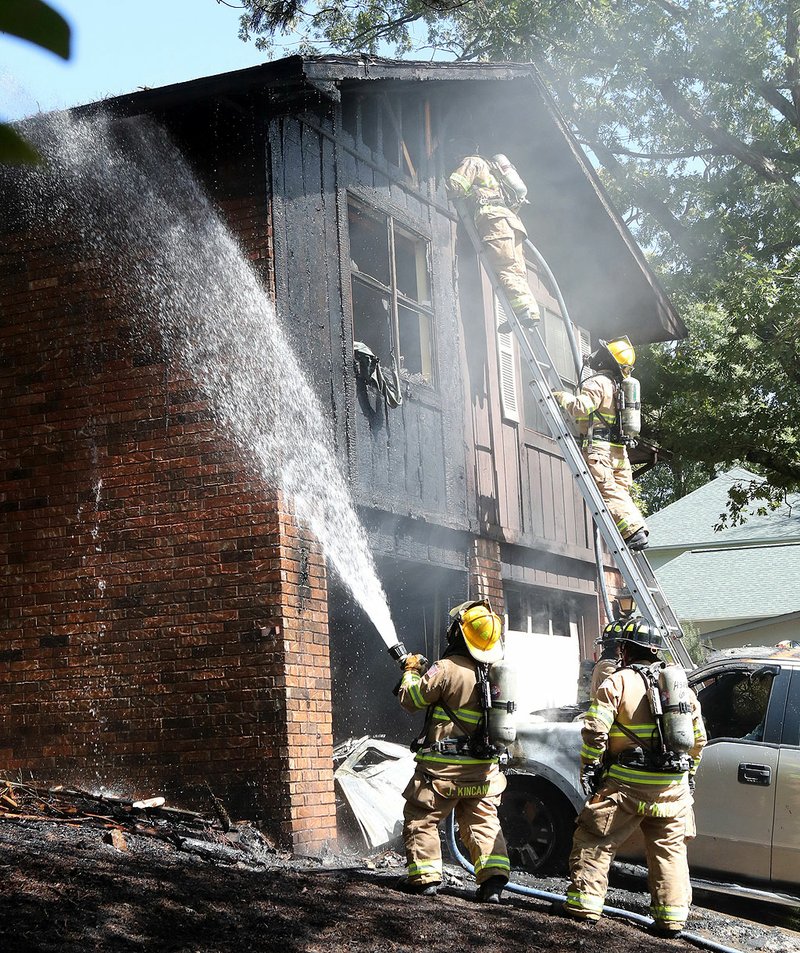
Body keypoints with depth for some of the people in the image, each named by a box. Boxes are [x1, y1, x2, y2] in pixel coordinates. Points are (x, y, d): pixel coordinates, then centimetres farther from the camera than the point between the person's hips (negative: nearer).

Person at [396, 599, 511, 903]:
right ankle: (493, 878, -1)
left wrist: (411, 671, 9)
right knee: (483, 823, 12)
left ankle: (425, 876, 10)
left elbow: (411, 699, -8)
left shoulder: (447, 669, -18)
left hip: (443, 767, -6)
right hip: (483, 768, 6)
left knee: (420, 819, 11)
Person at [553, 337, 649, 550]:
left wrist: (563, 397, -3)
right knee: (620, 493, 10)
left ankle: (633, 531, -24)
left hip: (598, 448, -9)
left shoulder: (597, 382, -7)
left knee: (608, 493, -13)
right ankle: (638, 528, -2)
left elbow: (580, 408, -19)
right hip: (619, 451, 9)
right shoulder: (617, 385, 21)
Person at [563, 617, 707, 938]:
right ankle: (672, 917, 9)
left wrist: (589, 767, -1)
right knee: (670, 850, 12)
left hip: (626, 782, -5)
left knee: (595, 841, 6)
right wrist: (689, 773, 27)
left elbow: (595, 730, -13)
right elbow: (698, 736, 17)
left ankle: (585, 902, 3)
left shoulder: (616, 683, -5)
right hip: (673, 787, 5)